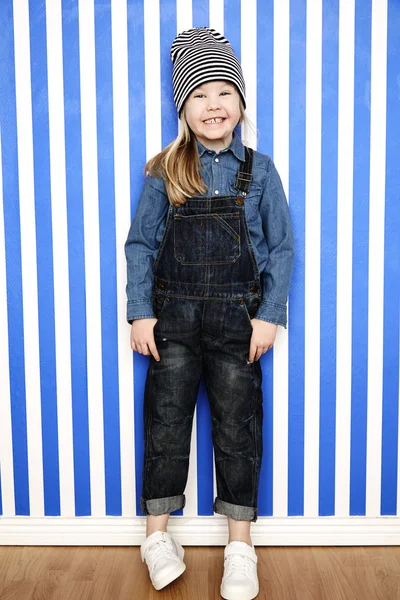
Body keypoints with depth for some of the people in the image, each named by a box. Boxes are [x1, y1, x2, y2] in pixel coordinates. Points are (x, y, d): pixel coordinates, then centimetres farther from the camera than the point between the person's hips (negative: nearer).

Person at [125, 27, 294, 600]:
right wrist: (141, 313, -4)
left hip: (237, 317, 0)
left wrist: (269, 315, -6)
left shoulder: (259, 170, 1)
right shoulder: (164, 173, 1)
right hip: (173, 316, 1)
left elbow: (281, 247, 2)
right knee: (165, 418, 6)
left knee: (238, 424, 6)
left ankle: (240, 543, 22)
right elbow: (140, 244, 3)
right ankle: (157, 533, 25)